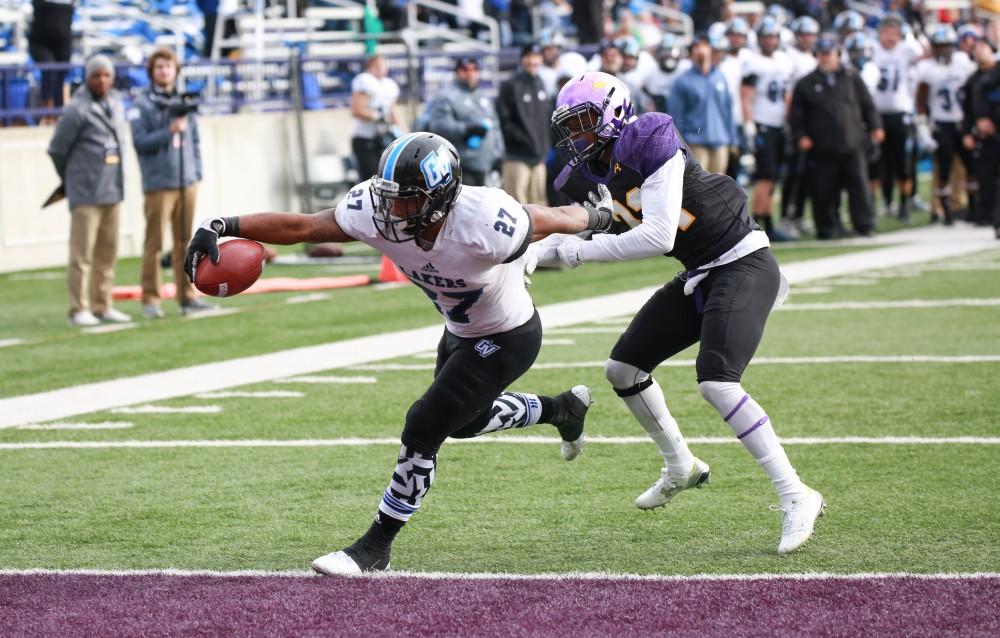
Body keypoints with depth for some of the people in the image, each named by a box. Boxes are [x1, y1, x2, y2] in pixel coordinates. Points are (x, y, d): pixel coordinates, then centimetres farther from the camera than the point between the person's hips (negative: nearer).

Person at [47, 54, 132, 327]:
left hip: (112, 191, 7)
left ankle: (102, 306, 15)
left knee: (107, 252, 9)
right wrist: (71, 179, 9)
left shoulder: (116, 104, 11)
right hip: (86, 193, -7)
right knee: (82, 252, -6)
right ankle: (79, 309, -4)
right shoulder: (77, 110, -11)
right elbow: (57, 150, -5)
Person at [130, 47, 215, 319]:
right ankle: (150, 299, -1)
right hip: (158, 184, -5)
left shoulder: (184, 103, 13)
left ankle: (187, 296, 12)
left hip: (187, 182, 5)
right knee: (154, 243, -4)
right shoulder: (142, 105, -2)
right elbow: (140, 142, -10)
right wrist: (170, 131, -17)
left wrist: (197, 172, 10)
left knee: (185, 241, 8)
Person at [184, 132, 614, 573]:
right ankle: (561, 409, 56)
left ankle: (376, 548, 2)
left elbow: (554, 220, -21)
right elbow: (301, 227, -24)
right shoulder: (375, 213, -27)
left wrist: (596, 218, 1)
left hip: (507, 339, -7)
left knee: (424, 427, -13)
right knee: (463, 420, 29)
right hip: (460, 332, 7)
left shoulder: (486, 226, -40)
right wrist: (223, 227, -37)